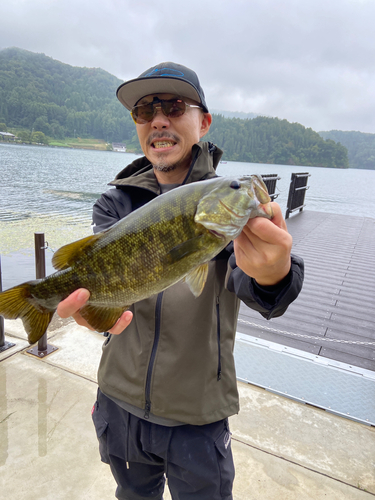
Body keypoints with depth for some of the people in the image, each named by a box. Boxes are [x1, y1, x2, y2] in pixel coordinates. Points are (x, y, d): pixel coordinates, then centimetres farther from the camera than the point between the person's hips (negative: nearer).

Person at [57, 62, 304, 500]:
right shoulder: (116, 201, -4)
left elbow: (244, 279, -28)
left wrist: (273, 275, -52)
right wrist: (93, 298, -44)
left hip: (198, 416, -2)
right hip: (120, 402, 3)